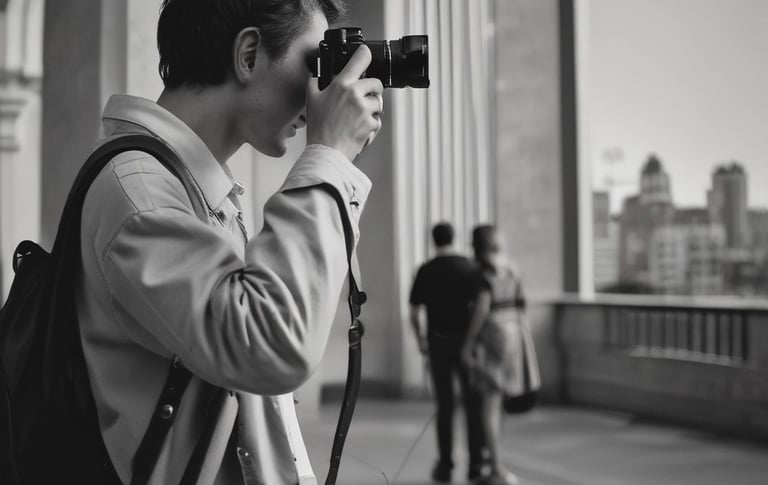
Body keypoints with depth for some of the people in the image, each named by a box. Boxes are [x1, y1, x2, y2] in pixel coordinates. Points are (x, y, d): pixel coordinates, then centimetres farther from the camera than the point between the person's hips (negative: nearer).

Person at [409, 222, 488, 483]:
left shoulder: (426, 271, -2)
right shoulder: (469, 268, -5)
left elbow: (414, 312, -1)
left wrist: (421, 340, 14)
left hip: (438, 344, 1)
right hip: (465, 342, -1)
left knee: (444, 405, 7)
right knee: (473, 404, 6)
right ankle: (476, 464, 3)